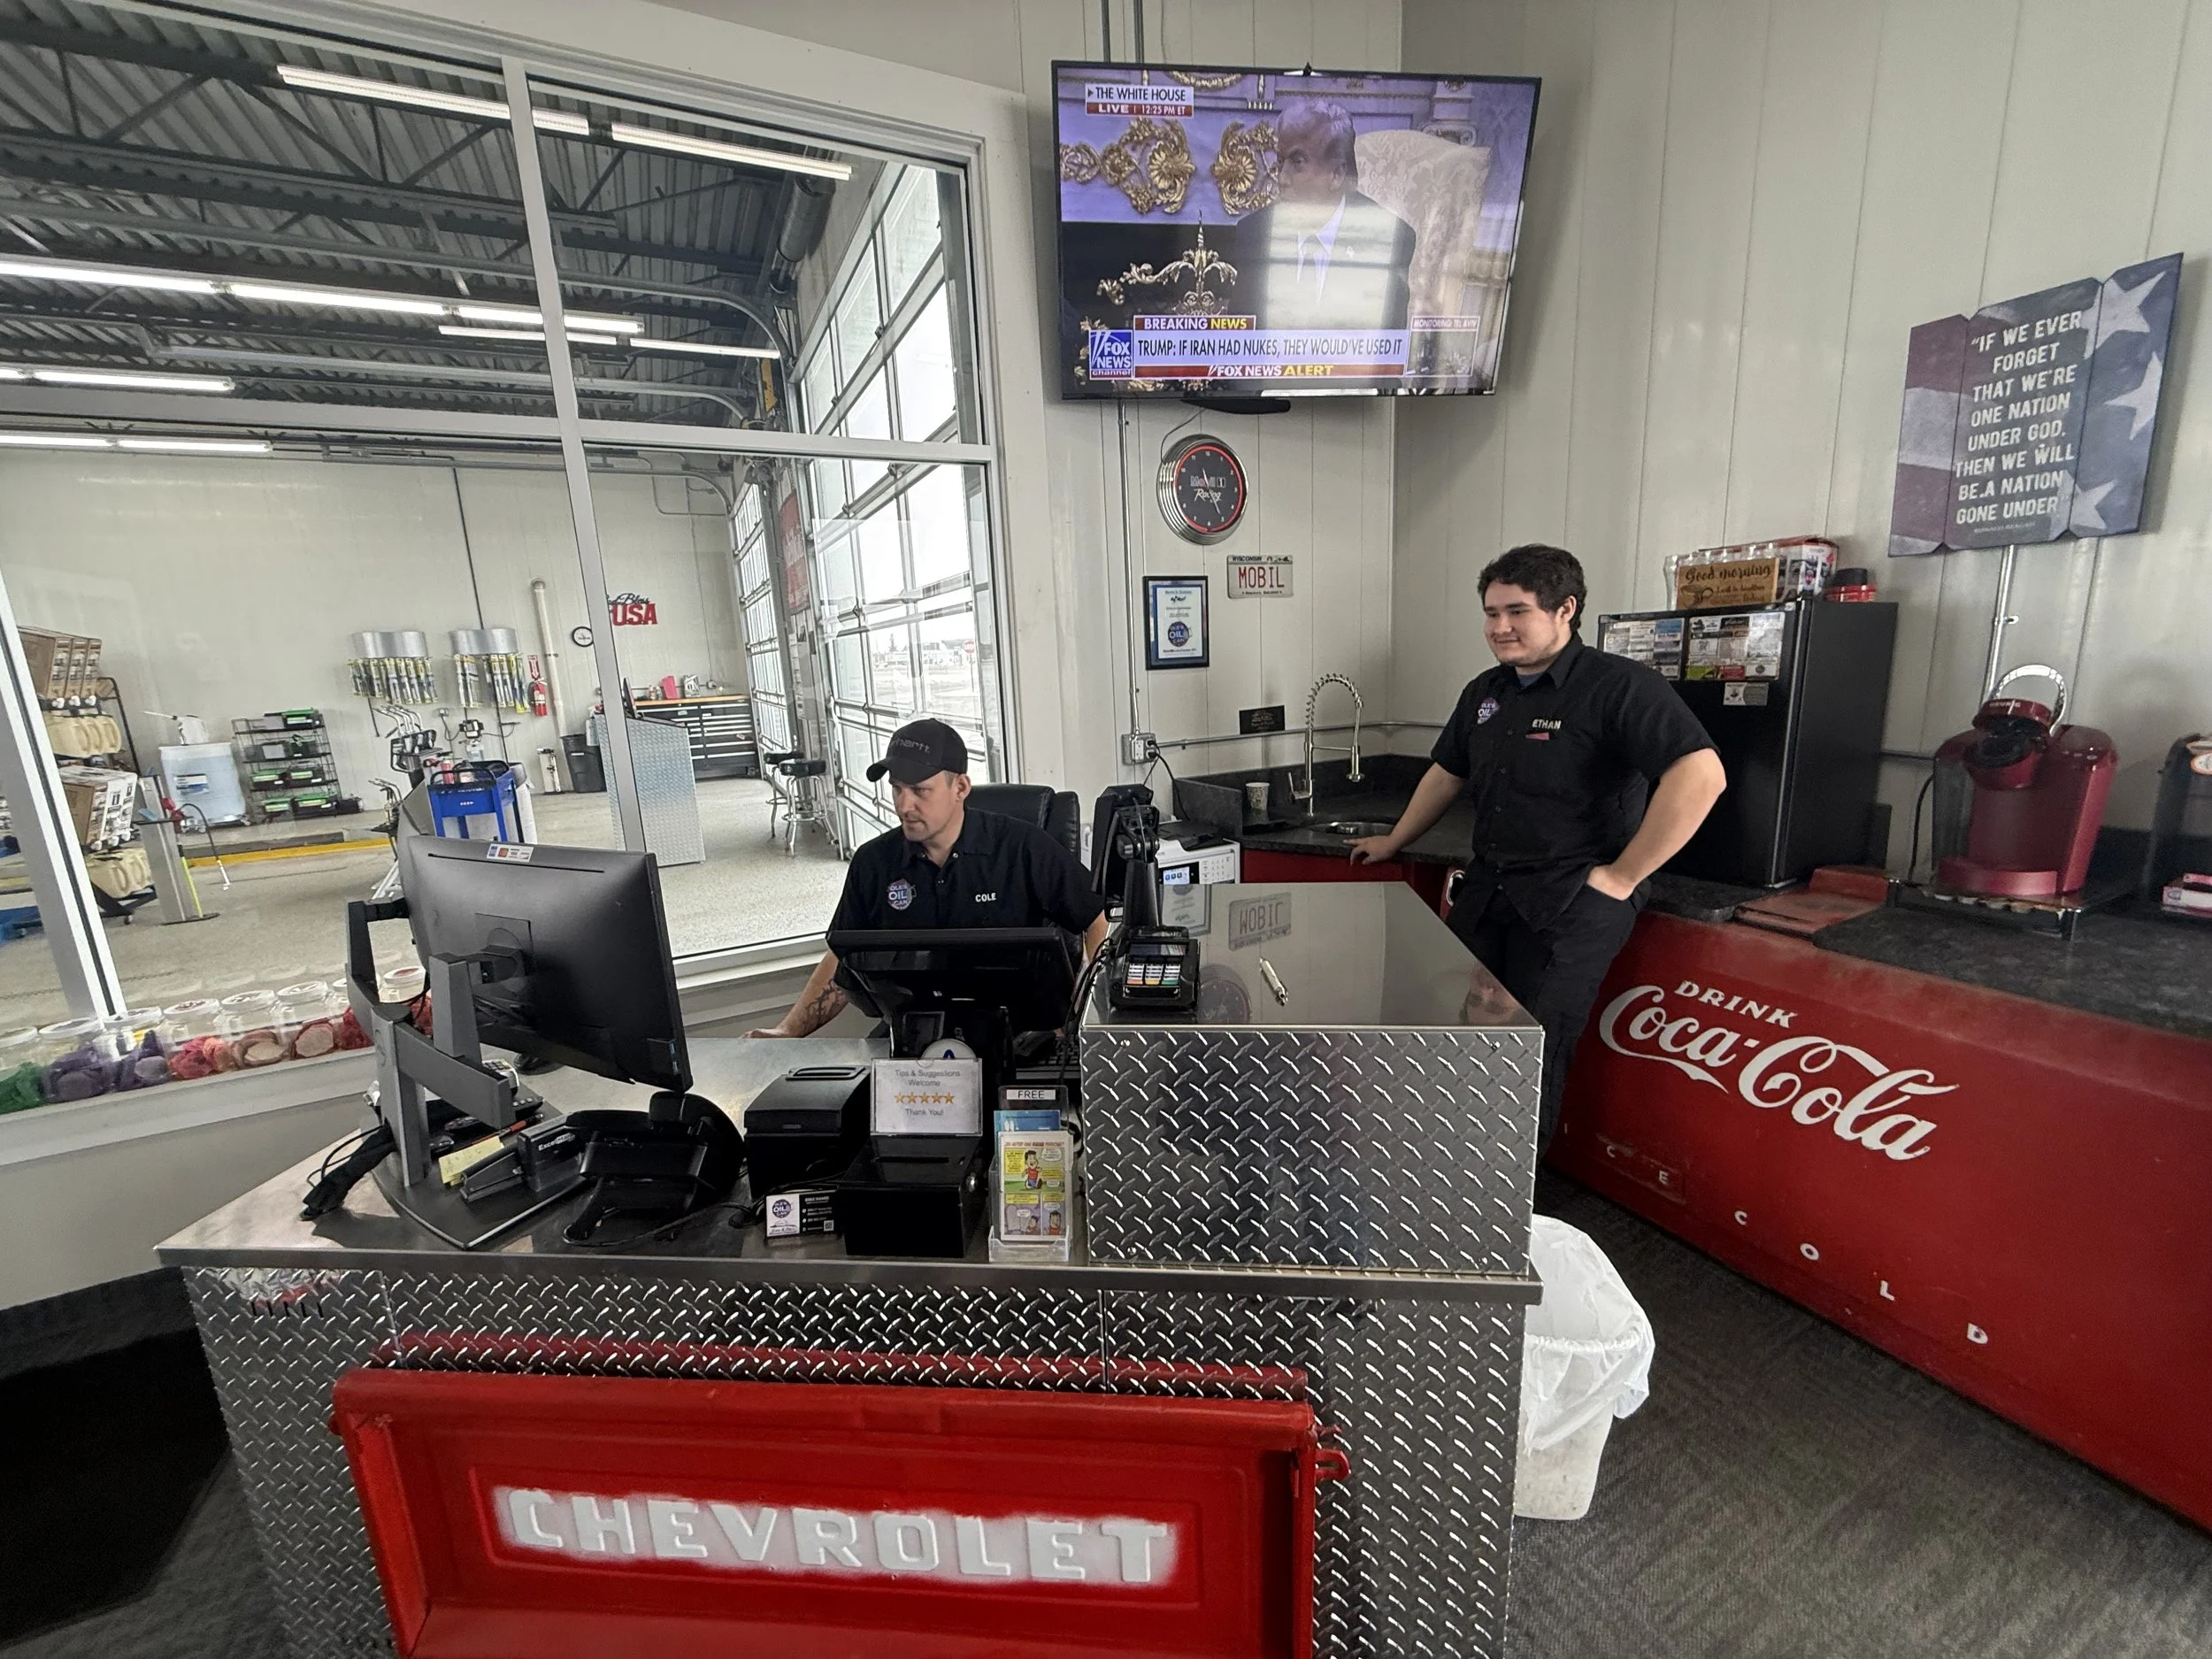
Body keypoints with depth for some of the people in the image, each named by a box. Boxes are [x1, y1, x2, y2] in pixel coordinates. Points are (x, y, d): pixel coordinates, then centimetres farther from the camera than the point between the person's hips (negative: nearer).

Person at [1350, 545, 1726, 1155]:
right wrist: (1394, 842, 29)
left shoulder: (1619, 686, -13)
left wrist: (1622, 876, -21)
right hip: (1486, 889, 7)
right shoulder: (1484, 692, 11)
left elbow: (1701, 776, -23)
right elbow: (1447, 773, 25)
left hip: (1571, 903, -7)